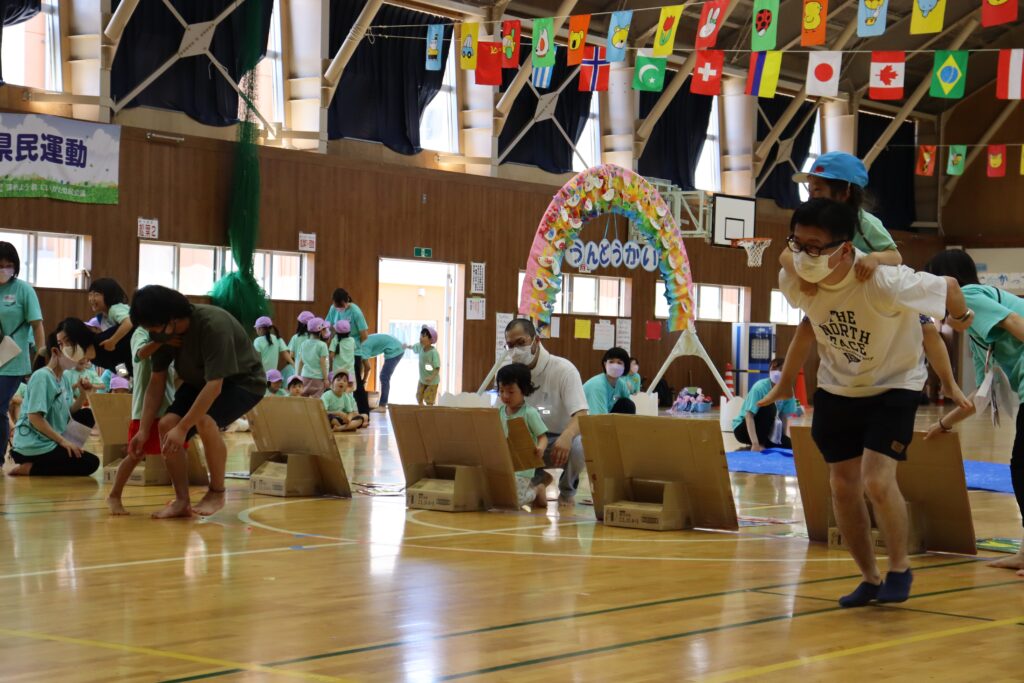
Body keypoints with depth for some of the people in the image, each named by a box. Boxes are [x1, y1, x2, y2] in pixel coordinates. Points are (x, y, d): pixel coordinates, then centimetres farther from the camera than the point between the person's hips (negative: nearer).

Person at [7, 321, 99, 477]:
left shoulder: (65, 378, 11)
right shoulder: (41, 377, -16)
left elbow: (70, 412, 13)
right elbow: (34, 417, -21)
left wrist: (83, 394, -4)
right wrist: (63, 441, -20)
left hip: (48, 441, 9)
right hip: (33, 445, -9)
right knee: (90, 463, -11)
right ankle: (30, 469, -10)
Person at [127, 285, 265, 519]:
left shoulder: (213, 325, -36)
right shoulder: (162, 332, -14)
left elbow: (214, 386, -38)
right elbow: (157, 381, -5)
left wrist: (182, 428, -39)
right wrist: (143, 430, -10)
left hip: (242, 380, -7)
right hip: (198, 381, 7)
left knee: (204, 421, -32)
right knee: (166, 425, -15)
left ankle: (217, 493, -12)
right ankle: (182, 501, -4)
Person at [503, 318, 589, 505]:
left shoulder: (563, 369, -17)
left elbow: (581, 414, -28)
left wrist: (567, 436, -51)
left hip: (561, 439, -3)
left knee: (578, 447, -38)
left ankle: (567, 490, -1)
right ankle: (537, 478, 6)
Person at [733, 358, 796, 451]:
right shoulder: (760, 387, -26)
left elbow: (784, 417, -1)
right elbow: (749, 416, -31)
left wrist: (783, 438, -9)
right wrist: (755, 443, -39)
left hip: (764, 430, 6)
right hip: (742, 428, -6)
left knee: (789, 446, -15)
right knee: (770, 407, -30)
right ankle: (760, 445, -19)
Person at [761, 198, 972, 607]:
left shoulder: (884, 283, -35)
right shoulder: (793, 281, -20)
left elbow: (947, 287, -18)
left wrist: (961, 317, 3)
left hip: (894, 385, -5)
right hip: (837, 388, 5)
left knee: (876, 479, -18)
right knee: (842, 485, 6)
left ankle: (900, 569, 6)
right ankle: (869, 579, 24)